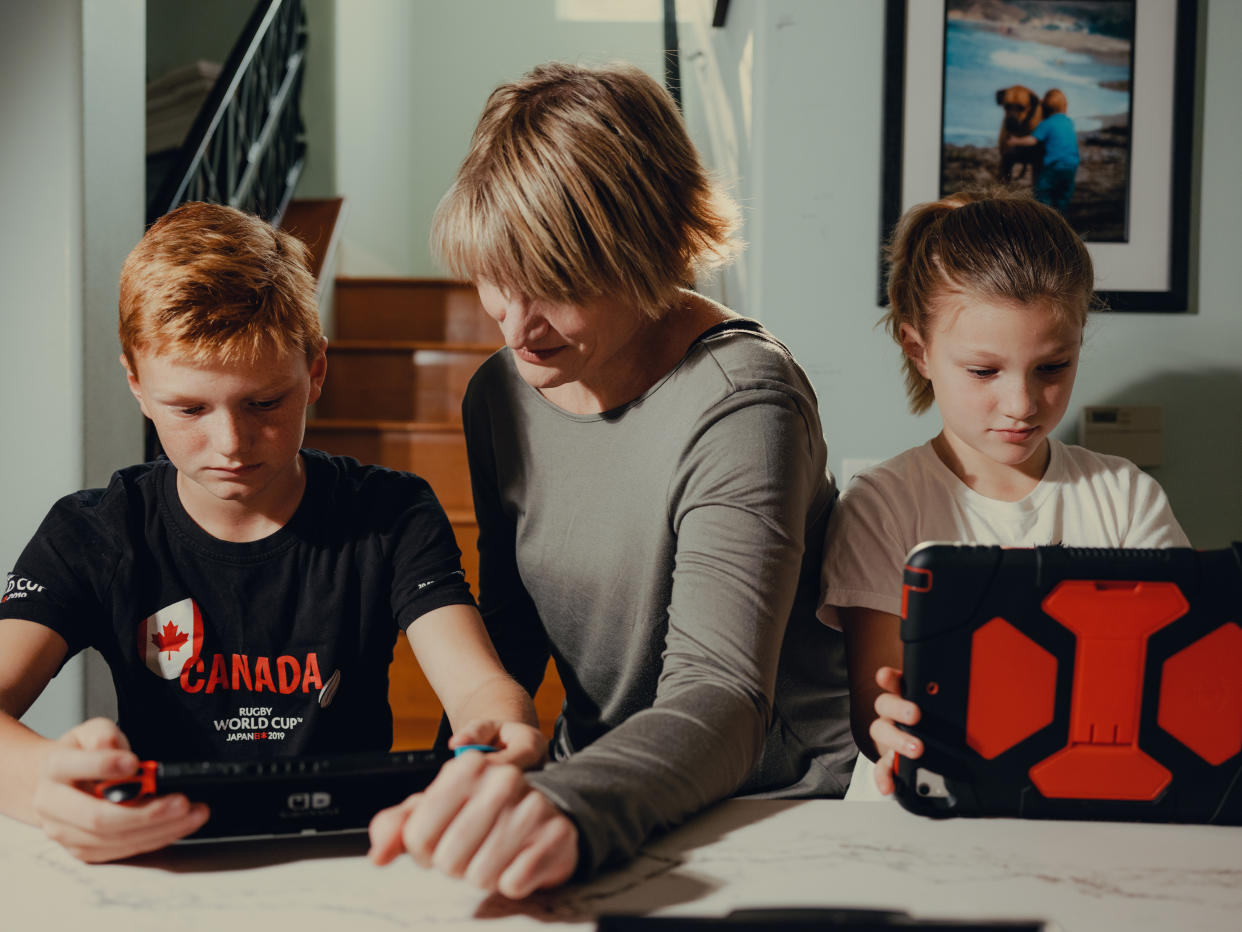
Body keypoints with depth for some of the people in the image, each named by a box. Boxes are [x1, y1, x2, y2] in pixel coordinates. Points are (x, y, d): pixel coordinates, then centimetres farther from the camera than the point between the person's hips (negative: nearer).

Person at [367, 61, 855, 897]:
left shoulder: (739, 403, -18)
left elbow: (720, 700, -27)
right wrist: (468, 792, -3)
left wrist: (570, 811, -43)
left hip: (782, 809, -4)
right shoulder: (500, 395, 3)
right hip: (595, 785, 5)